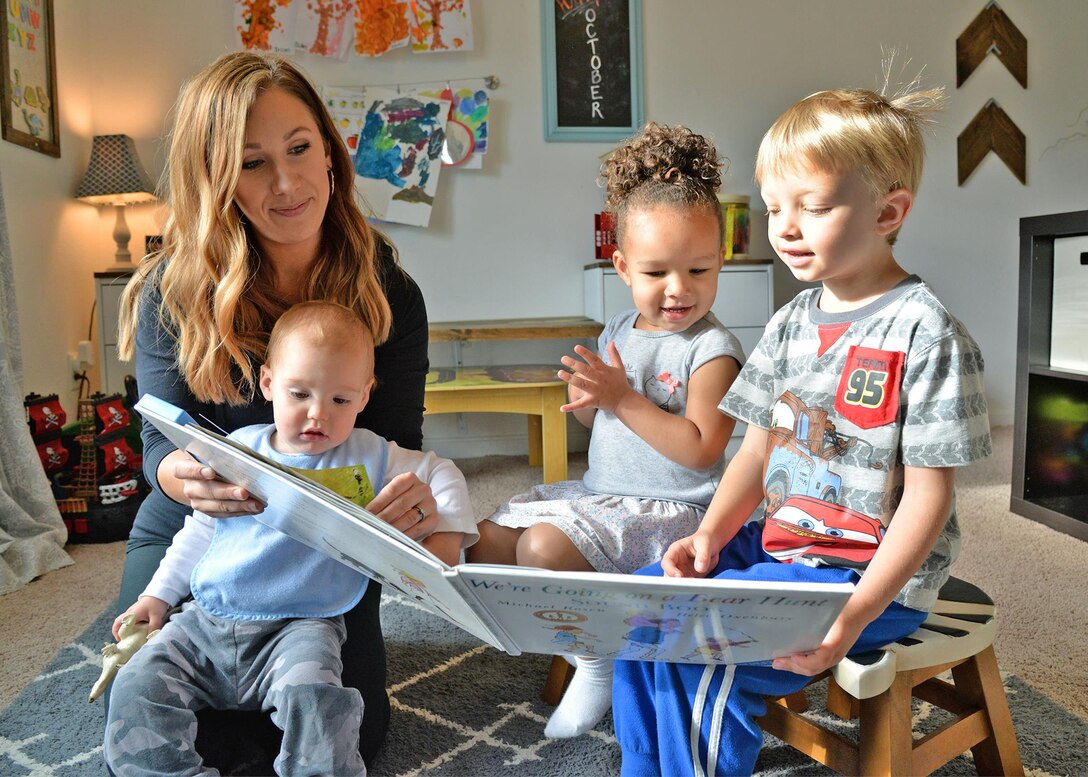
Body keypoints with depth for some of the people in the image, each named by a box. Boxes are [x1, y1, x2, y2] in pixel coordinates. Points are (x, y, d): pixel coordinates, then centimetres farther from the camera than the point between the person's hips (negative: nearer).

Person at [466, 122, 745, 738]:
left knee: (545, 546, -27)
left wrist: (623, 397, -24)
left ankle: (602, 661, -1)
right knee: (490, 540, 5)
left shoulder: (712, 348, -14)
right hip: (599, 490, 9)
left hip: (669, 507, -8)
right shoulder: (618, 331, 8)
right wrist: (586, 401, -6)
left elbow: (700, 450, -23)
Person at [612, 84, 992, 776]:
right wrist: (711, 535, -5)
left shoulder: (923, 332, -15)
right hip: (779, 543, 7)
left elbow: (929, 493, -15)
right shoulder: (792, 324, 7)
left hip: (874, 575, -7)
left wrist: (853, 616, -23)